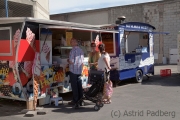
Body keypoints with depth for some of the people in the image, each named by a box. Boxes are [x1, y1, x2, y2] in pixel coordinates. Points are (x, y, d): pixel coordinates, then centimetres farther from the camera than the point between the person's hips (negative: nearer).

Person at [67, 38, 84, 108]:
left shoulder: (73, 50, -16)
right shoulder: (81, 50, 9)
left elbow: (71, 62, -18)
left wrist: (68, 60, 1)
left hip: (73, 70, -7)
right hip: (79, 70, 7)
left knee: (74, 86, 0)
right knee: (79, 86, 13)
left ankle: (75, 101, 5)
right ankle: (80, 99, 20)